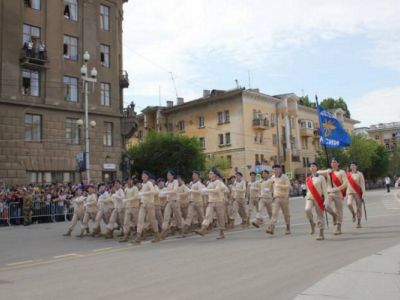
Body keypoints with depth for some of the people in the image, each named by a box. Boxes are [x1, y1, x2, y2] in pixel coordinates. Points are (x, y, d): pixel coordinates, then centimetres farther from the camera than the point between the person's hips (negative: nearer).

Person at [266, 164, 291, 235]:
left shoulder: (284, 177, -6)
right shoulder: (272, 177, 9)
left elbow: (288, 186, -15)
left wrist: (279, 185, -24)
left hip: (284, 197, -3)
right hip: (276, 198, 3)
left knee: (286, 214, 7)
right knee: (274, 213, -10)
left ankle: (288, 229, 20)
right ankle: (271, 228, -21)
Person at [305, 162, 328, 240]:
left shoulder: (321, 177, -3)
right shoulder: (308, 179, 9)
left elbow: (324, 189, -5)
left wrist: (326, 200, -12)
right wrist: (306, 197, 17)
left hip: (318, 199, -3)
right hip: (310, 198, 3)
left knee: (320, 216, 3)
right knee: (307, 209, -27)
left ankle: (321, 235, 12)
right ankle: (312, 224, -3)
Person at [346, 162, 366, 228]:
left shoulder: (359, 174, -2)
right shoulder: (348, 174, 8)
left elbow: (362, 184, -5)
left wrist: (363, 193, -13)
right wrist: (346, 193, 14)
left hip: (358, 193, -2)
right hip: (350, 192, 2)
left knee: (359, 207, 3)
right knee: (349, 204, -21)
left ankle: (359, 222, 13)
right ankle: (353, 214, 9)